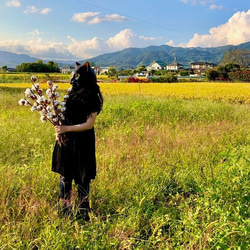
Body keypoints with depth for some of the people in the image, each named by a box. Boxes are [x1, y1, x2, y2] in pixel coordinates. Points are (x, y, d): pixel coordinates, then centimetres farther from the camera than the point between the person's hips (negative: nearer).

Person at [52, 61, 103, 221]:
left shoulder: (92, 98, -14)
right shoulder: (72, 94, 7)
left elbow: (89, 124, -17)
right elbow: (64, 115, 13)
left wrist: (66, 128, -20)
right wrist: (59, 129, -5)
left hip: (82, 143, -7)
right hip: (66, 141, 7)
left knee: (82, 178, 6)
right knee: (65, 176, 15)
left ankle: (83, 213, 24)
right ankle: (65, 210, 32)